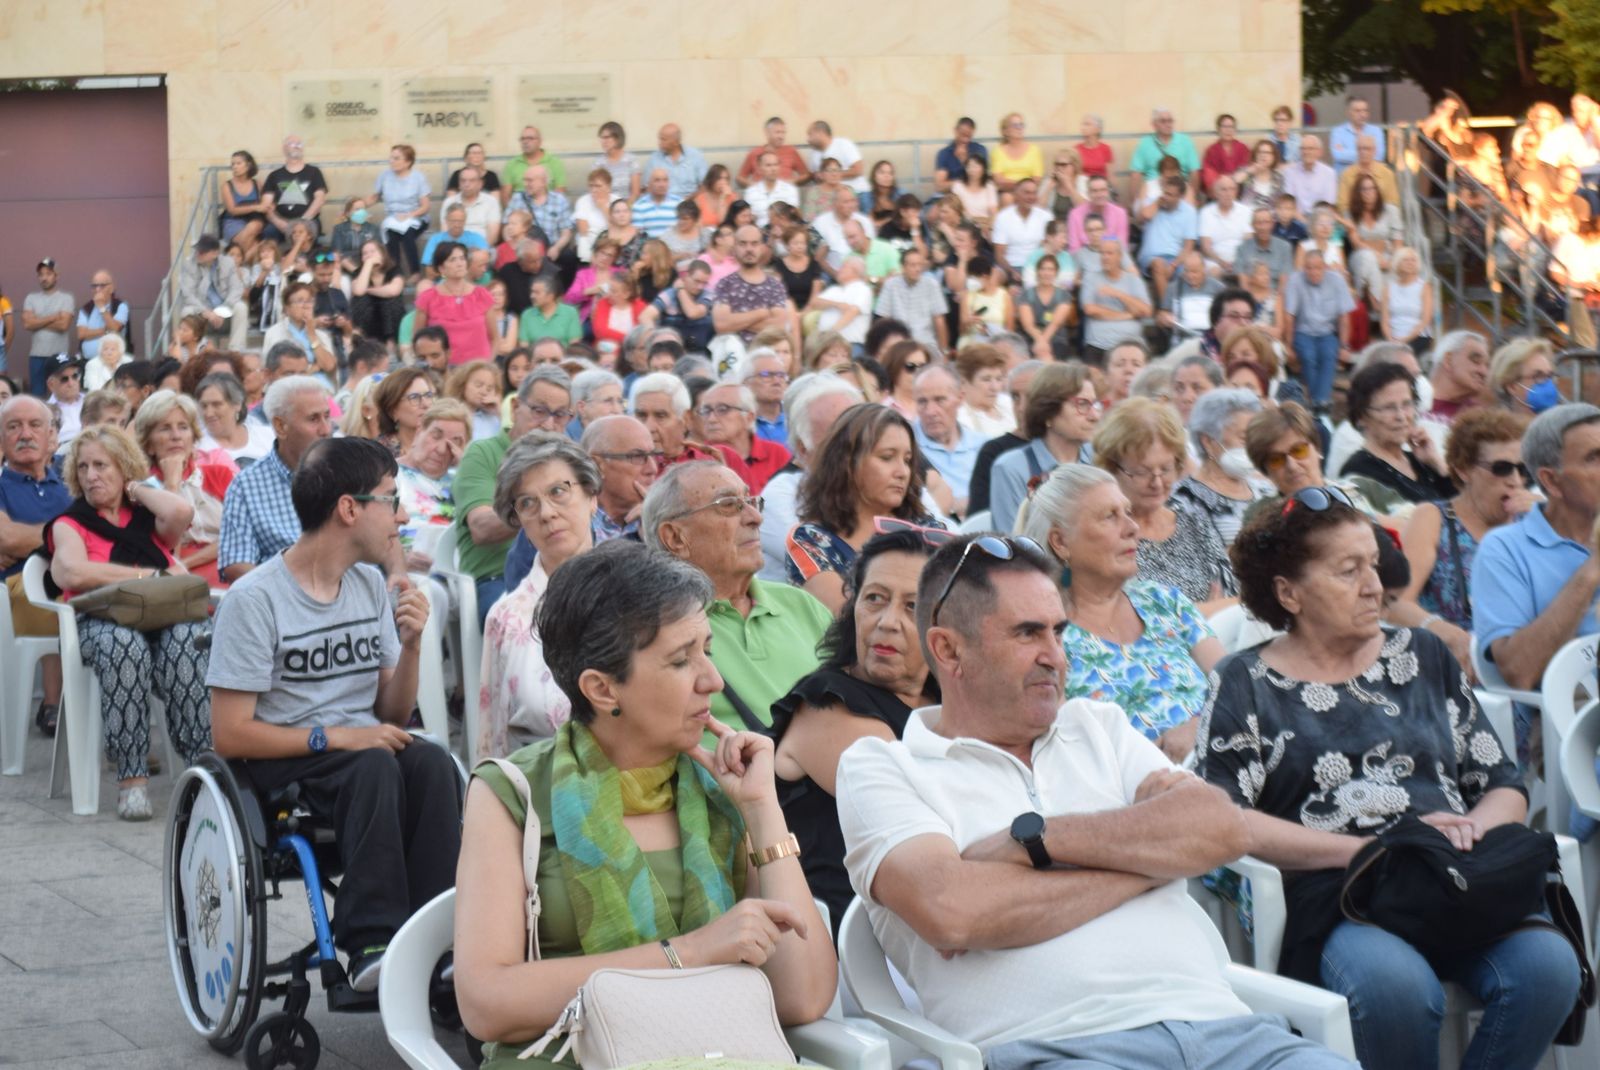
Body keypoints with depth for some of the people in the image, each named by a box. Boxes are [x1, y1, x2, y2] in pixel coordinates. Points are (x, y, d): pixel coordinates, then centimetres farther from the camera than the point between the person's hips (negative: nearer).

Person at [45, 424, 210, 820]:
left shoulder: (147, 517, 24)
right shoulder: (69, 523, 18)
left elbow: (181, 512, -2)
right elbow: (74, 572, -4)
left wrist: (137, 489, 14)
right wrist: (145, 575, -8)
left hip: (166, 612, 2)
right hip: (103, 618, -1)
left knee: (187, 643, -35)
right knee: (124, 646, -38)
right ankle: (131, 778, -38)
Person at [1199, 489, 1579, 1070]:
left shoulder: (1424, 656, 22)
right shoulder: (1246, 684, 10)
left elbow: (1505, 787, 20)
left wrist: (1472, 827, -4)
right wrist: (1370, 850, -11)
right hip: (1333, 901, -4)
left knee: (1547, 964, -28)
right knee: (1395, 985, -37)